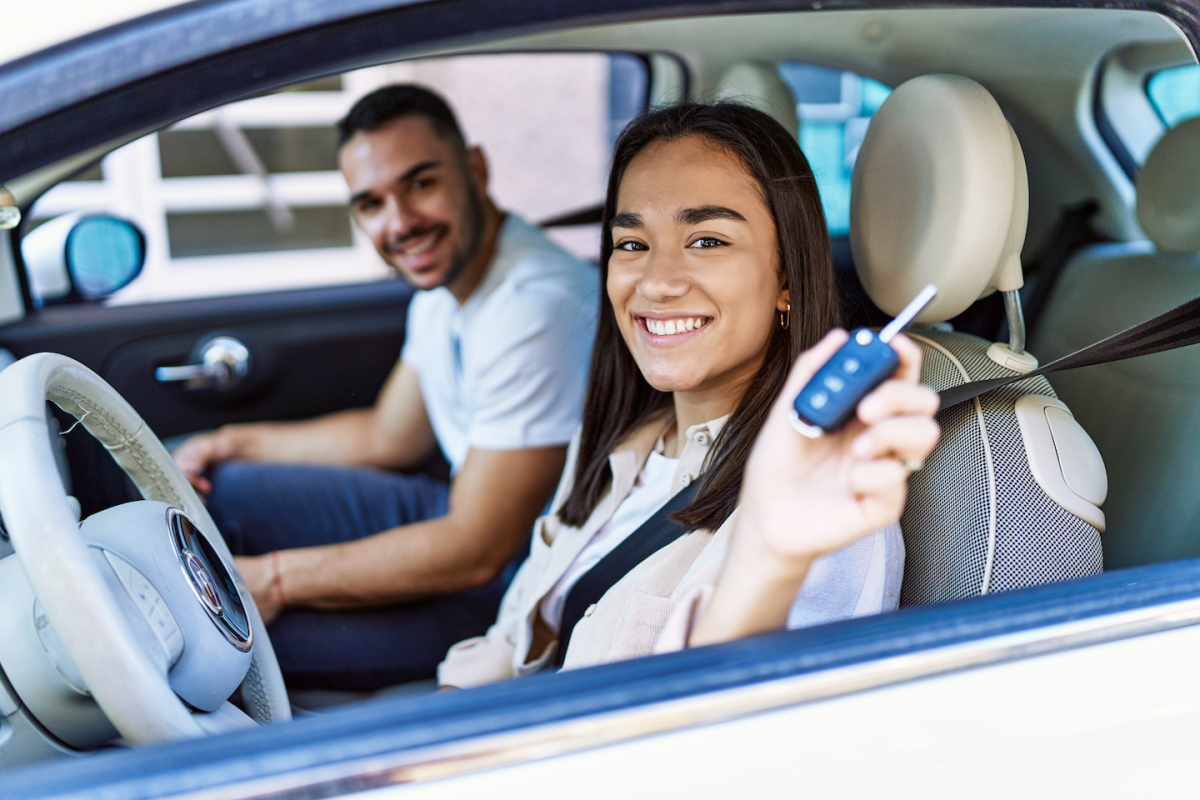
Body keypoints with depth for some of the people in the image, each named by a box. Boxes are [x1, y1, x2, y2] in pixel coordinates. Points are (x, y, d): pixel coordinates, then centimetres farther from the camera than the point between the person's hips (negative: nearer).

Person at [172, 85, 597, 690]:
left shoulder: (536, 308, -29)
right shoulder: (446, 284, 3)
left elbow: (475, 552, -27)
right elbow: (389, 437, 17)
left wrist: (274, 581, -22)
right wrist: (236, 443, 8)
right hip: (467, 512, 9)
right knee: (218, 492, 7)